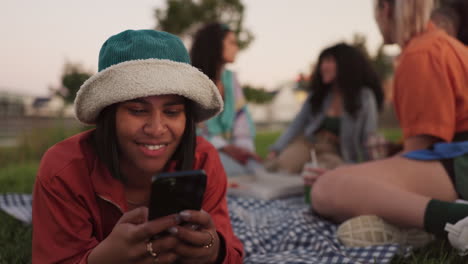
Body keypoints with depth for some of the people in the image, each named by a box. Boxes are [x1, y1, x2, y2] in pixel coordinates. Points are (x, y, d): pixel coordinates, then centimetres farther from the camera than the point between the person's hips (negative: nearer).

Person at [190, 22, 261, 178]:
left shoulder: (231, 78, 13)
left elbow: (242, 117, 8)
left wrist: (244, 148, -11)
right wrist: (224, 147, -21)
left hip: (229, 148, 6)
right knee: (240, 169, -32)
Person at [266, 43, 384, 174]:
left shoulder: (364, 97, -5)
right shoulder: (318, 94, 11)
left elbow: (370, 140, -6)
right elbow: (297, 124, 6)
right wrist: (276, 150, -6)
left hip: (337, 153, -3)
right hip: (308, 144, 3)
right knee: (282, 164, -29)